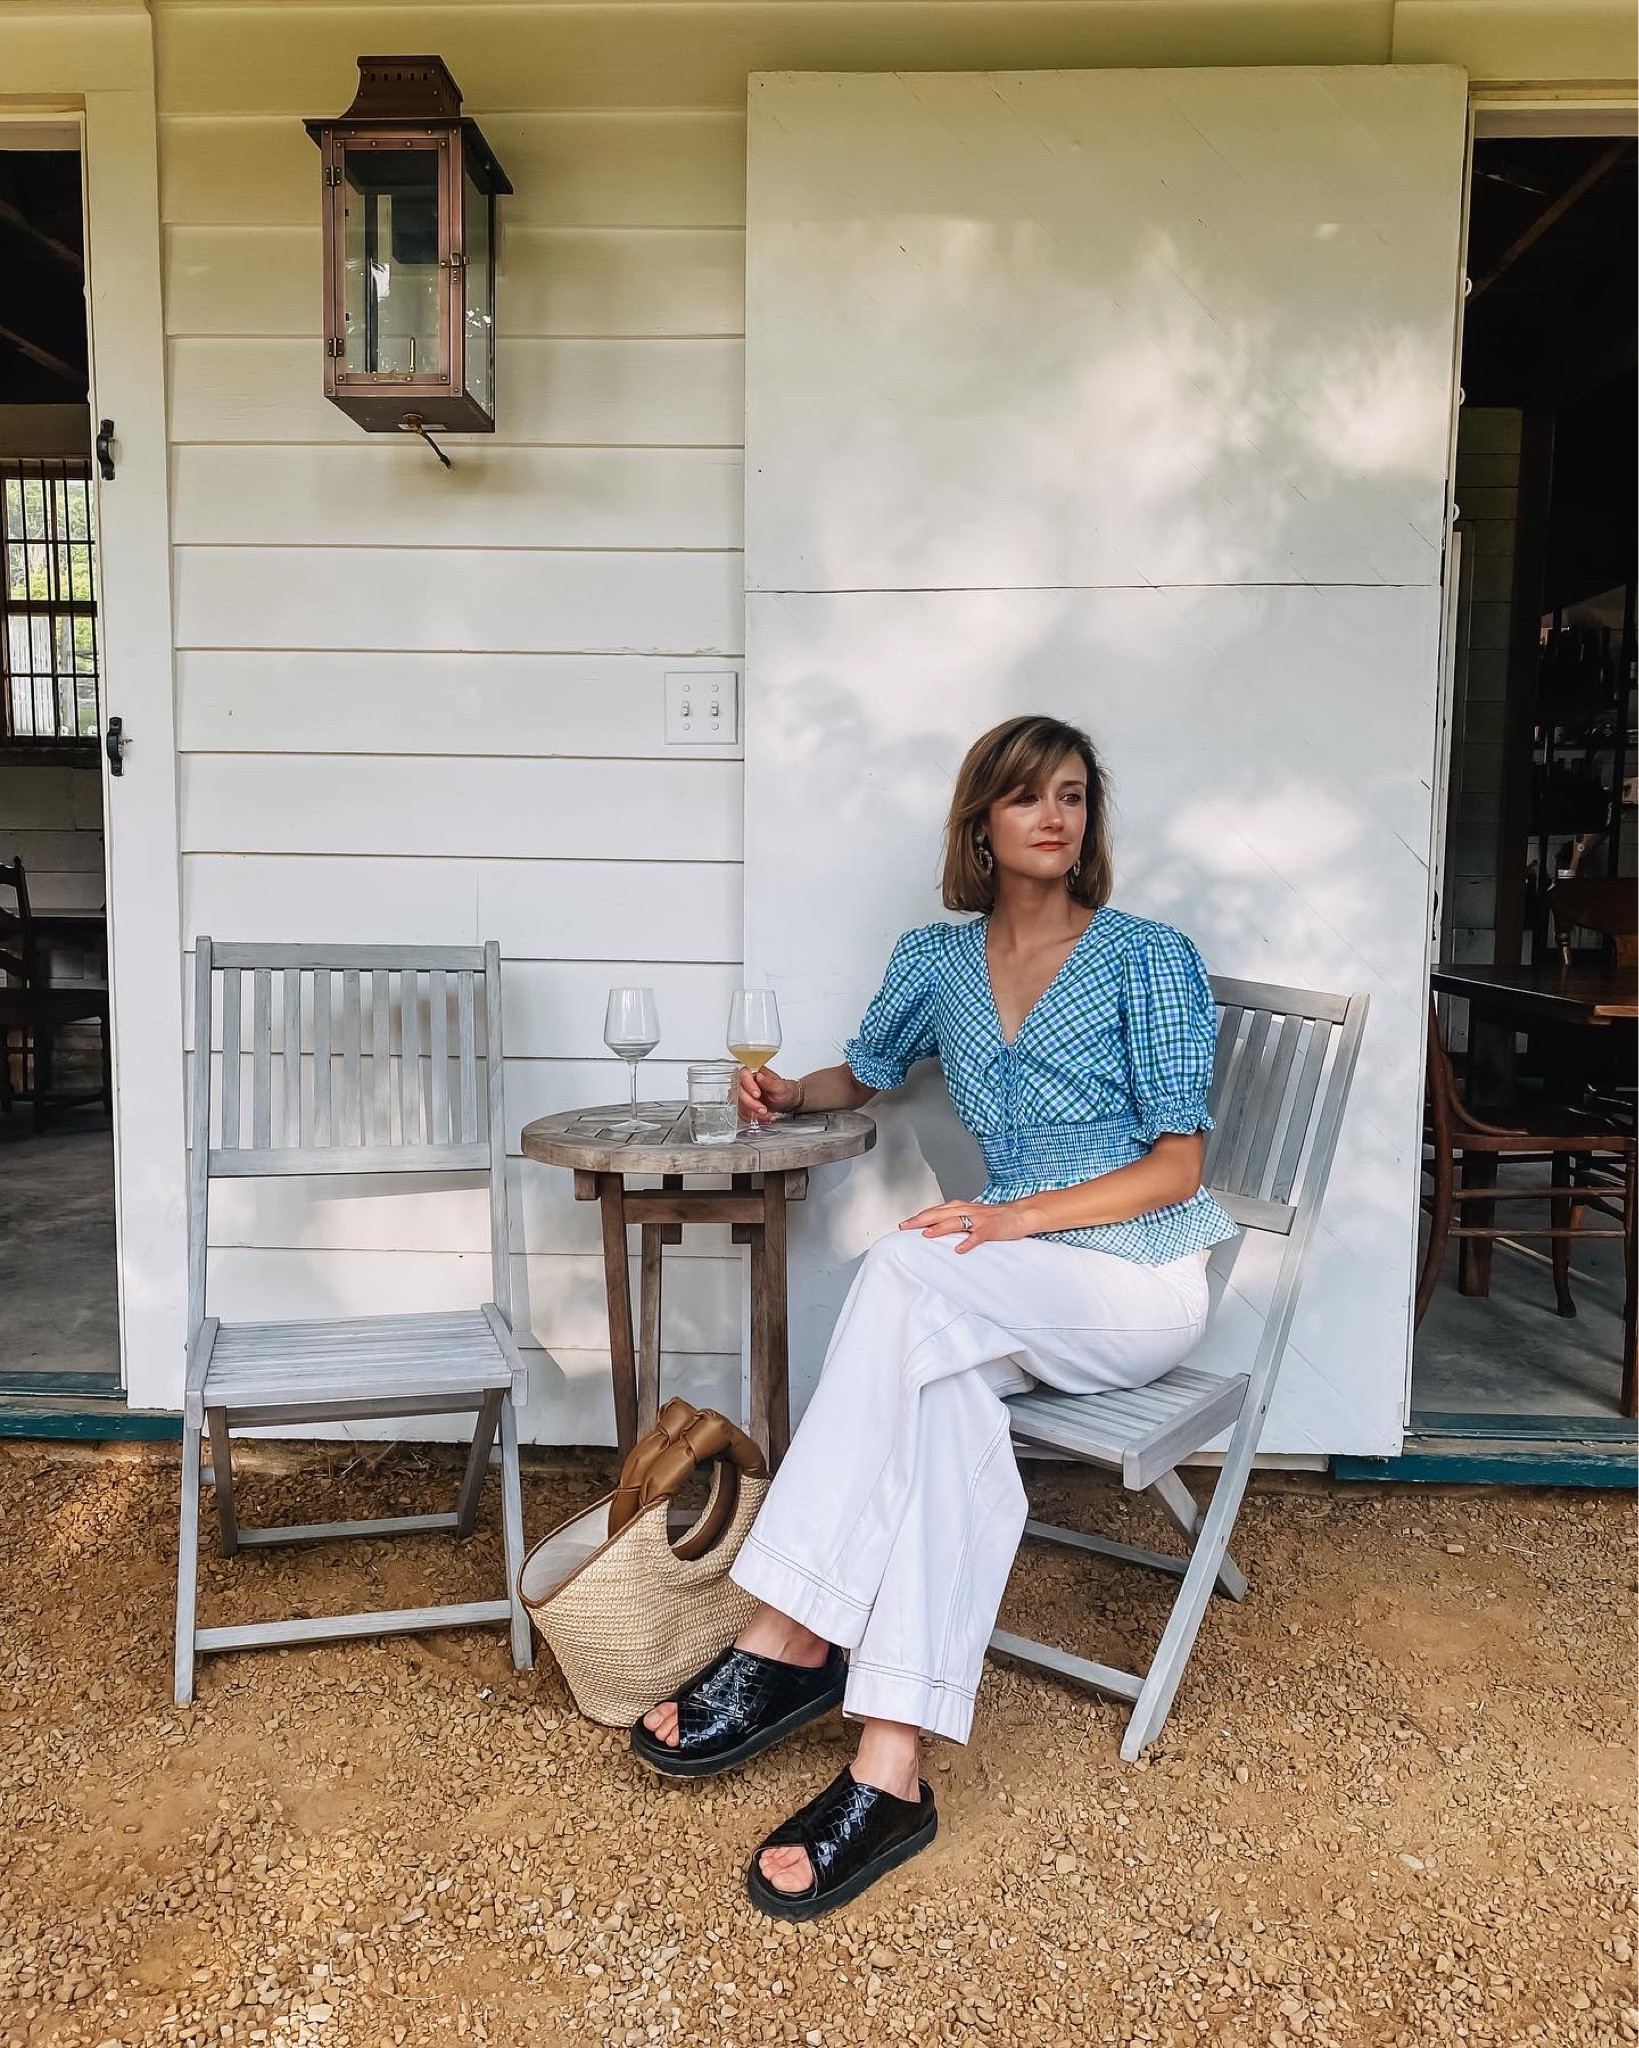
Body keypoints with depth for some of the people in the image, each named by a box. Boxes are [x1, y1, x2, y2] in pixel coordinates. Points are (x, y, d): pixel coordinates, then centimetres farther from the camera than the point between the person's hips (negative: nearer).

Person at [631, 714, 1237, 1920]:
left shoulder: (1150, 960, -2)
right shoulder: (939, 961, 12)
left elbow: (1178, 1165, -6)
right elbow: (866, 1074, 29)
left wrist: (1021, 1215, -20)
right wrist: (790, 1093, 6)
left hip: (1140, 1283, -4)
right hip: (1019, 1292, 4)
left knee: (909, 1271, -32)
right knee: (943, 1396, -33)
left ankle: (792, 1639, -30)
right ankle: (890, 1773, -33)